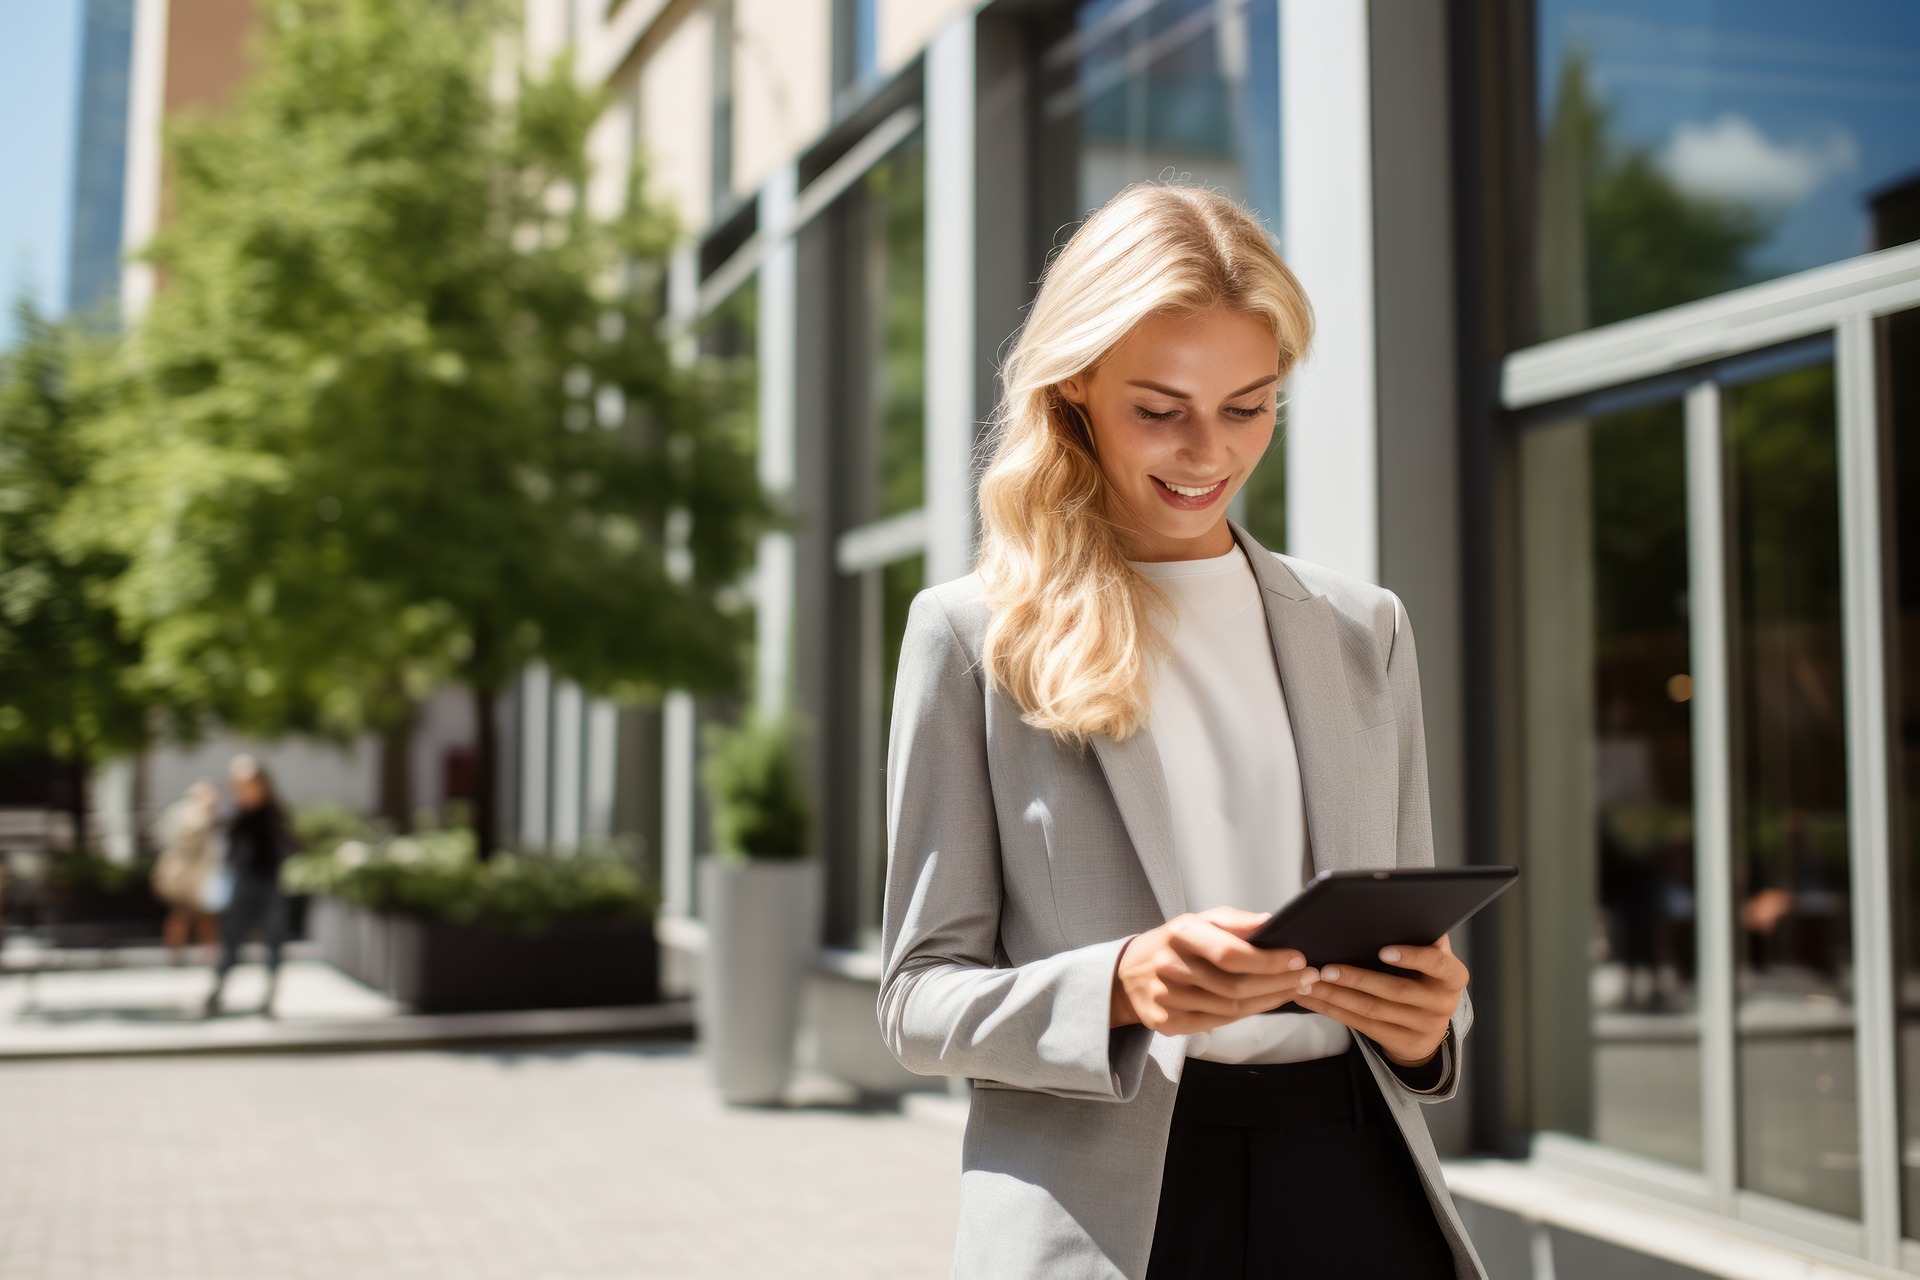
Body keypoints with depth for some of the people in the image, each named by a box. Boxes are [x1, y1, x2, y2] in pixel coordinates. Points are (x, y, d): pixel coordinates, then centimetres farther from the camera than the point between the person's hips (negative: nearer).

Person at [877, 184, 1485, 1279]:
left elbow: (1412, 952, 14)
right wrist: (1120, 987, -20)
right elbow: (922, 997, -2)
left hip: (1352, 1186, 3)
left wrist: (1429, 1014, -8)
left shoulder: (1366, 630, 10)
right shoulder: (972, 634, -1)